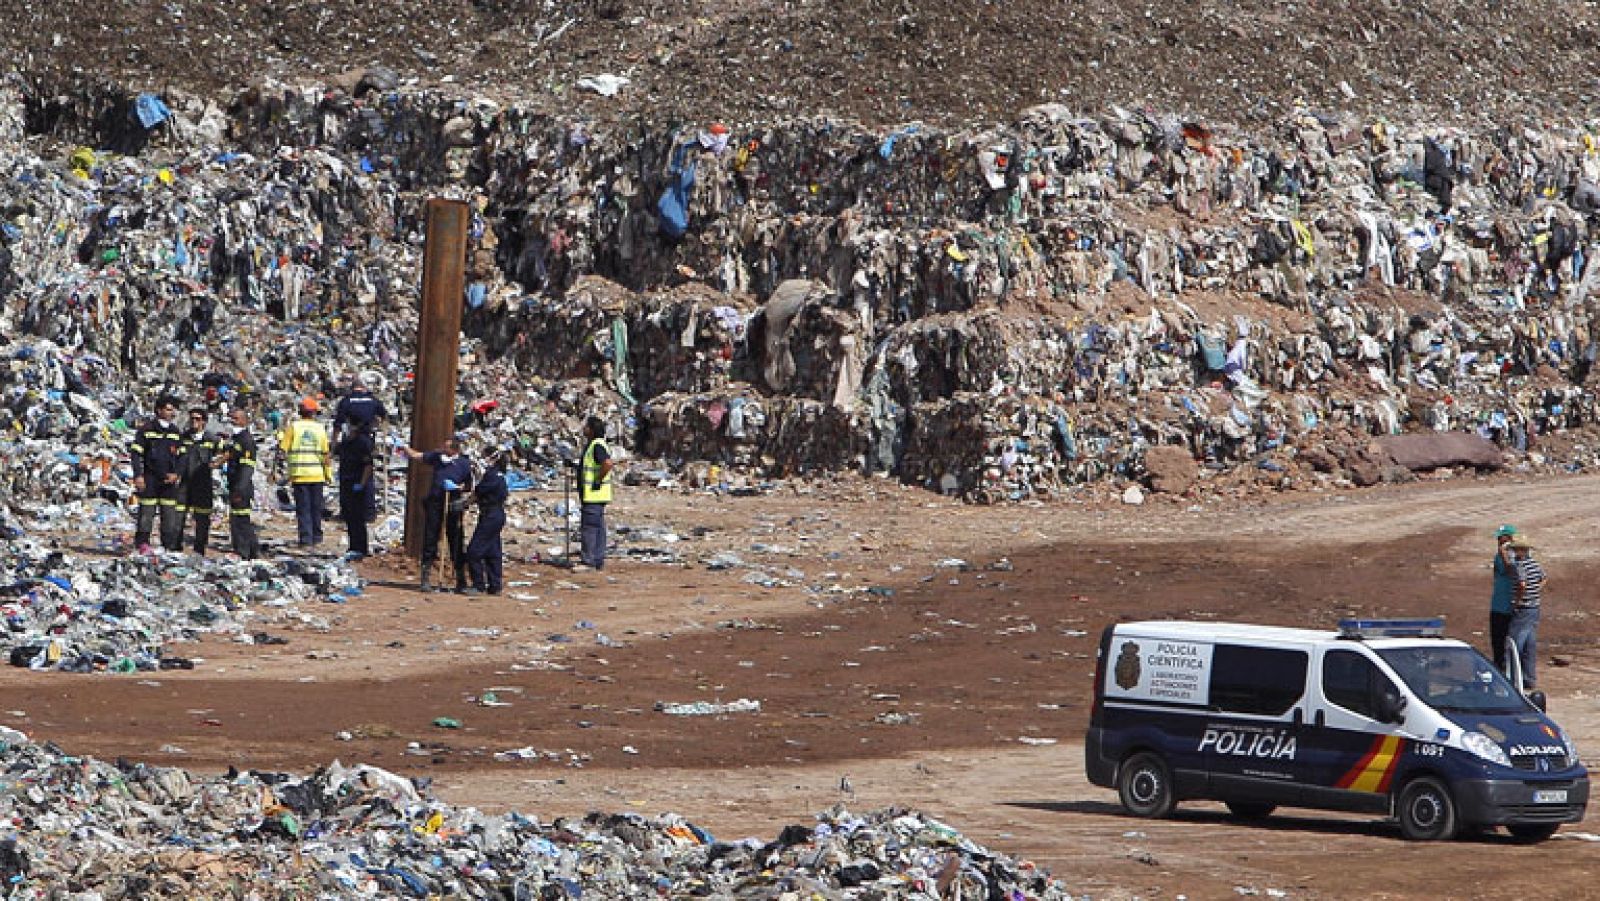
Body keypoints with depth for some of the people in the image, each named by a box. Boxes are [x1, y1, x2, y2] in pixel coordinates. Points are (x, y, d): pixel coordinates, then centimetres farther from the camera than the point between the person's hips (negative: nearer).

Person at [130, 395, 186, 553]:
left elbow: (181, 456, 15)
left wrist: (175, 473, -1)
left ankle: (169, 545, 5)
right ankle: (143, 543, 2)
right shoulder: (146, 430, 0)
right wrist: (138, 475, -9)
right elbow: (136, 453, -1)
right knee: (147, 511, -5)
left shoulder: (176, 432, 12)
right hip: (150, 478, -4)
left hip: (169, 479, 4)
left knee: (170, 513, 1)